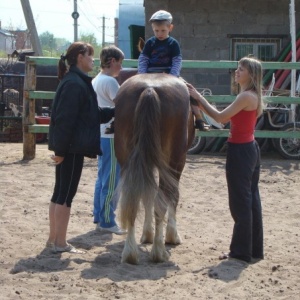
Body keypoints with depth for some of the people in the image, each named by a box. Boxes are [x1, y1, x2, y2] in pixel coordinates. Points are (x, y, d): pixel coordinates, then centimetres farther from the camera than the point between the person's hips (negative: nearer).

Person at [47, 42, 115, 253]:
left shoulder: (79, 82, 17)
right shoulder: (74, 84, -16)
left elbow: (93, 115, 23)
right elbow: (65, 119, -21)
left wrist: (116, 111, 14)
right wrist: (61, 149, -22)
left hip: (70, 147, 10)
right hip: (72, 147, -10)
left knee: (60, 192, 14)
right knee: (66, 193, -5)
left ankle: (54, 238, 21)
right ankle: (60, 243, 0)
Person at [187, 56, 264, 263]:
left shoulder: (246, 96, -18)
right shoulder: (253, 96, 12)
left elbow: (221, 117, -18)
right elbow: (228, 118, 13)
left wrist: (199, 98, -10)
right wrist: (200, 101, 8)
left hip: (240, 151, -10)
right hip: (250, 149, 10)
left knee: (240, 202, -2)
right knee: (252, 199, 15)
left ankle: (241, 252, 5)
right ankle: (256, 249, 23)